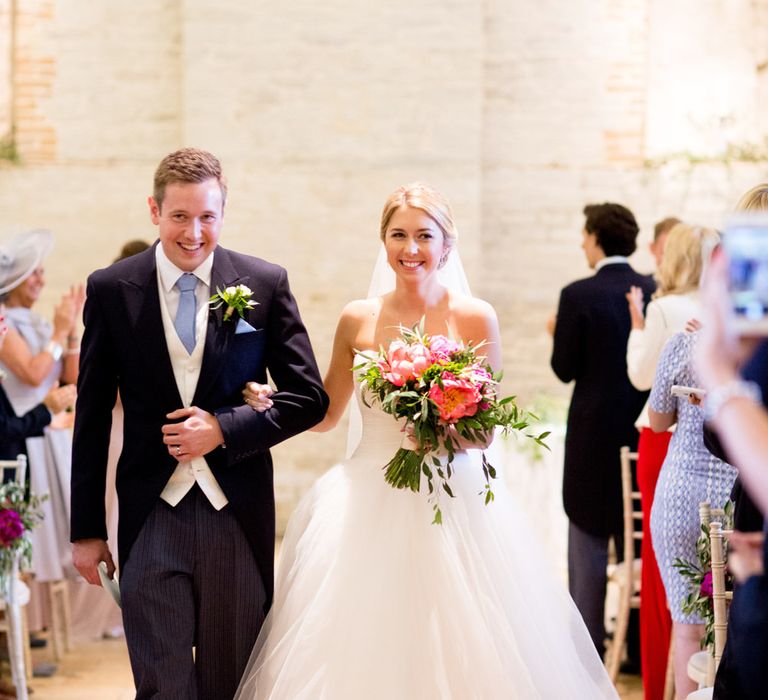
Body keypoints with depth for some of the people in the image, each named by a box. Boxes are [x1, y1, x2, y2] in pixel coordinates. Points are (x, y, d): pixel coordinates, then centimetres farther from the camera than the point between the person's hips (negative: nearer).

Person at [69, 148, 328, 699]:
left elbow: (309, 398, 2)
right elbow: (93, 418, 4)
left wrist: (225, 429, -12)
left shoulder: (266, 284, 0)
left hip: (239, 513, 1)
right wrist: (86, 529, 3)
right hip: (151, 514, 0)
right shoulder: (112, 290, 0)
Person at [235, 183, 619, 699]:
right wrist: (269, 400, -4)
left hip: (454, 507, -2)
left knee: (457, 651, -3)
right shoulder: (358, 320, 5)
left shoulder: (475, 318, -2)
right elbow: (326, 414, 13)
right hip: (370, 508, 2)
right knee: (365, 651, 1)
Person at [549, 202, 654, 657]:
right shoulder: (656, 292, -1)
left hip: (595, 436, -4)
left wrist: (558, 334, 8)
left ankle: (589, 642, 8)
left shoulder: (579, 296, -13)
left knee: (589, 540, 5)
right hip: (646, 431, 4)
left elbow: (565, 369, -10)